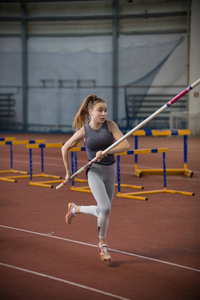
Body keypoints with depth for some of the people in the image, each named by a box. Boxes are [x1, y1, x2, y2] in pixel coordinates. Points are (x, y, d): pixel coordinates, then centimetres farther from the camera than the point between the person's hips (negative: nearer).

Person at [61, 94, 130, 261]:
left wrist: (105, 152, -26)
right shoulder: (83, 131, -7)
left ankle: (75, 209, 40)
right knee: (105, 208, -21)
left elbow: (125, 145, -14)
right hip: (94, 171, -4)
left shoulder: (110, 125, -5)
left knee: (104, 211, 14)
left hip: (110, 172, 4)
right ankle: (102, 244, 0)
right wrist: (68, 172, 10)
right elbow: (65, 149, 6)